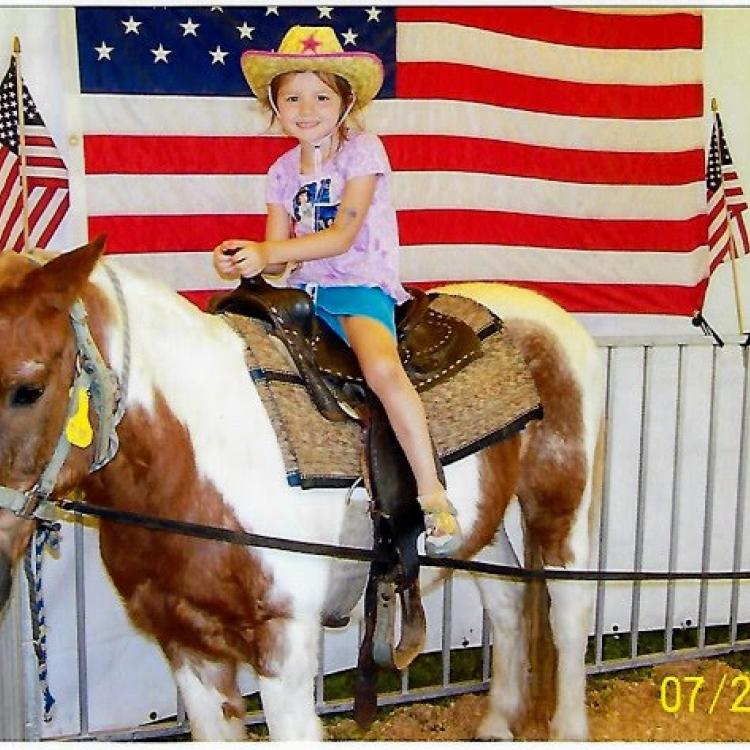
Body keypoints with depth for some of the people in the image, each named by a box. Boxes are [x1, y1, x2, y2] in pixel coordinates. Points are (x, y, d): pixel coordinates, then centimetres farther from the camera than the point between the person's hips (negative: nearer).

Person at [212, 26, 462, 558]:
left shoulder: (363, 151, -6)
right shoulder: (283, 171, 11)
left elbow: (341, 237, -15)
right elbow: (278, 253, 7)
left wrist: (269, 252, -24)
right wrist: (243, 259, -16)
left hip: (360, 284, -7)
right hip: (304, 290, 7)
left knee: (383, 369, -33)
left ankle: (433, 495, -25)